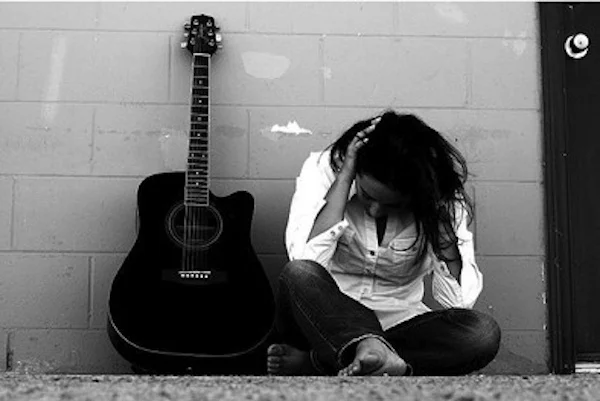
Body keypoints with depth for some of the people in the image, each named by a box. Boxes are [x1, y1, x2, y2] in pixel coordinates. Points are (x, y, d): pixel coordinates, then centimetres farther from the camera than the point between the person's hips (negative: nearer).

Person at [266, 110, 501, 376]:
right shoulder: (322, 169, -11)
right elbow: (306, 261, -28)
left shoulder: (443, 200, -9)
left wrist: (439, 217, -22)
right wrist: (345, 176, -26)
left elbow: (458, 300, -19)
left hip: (396, 325, 2)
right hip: (325, 320, -2)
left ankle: (316, 361, -29)